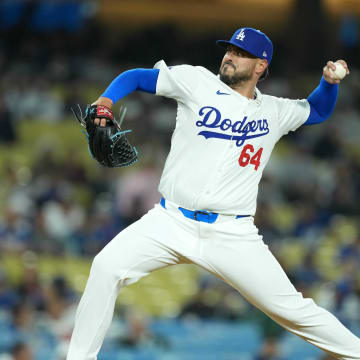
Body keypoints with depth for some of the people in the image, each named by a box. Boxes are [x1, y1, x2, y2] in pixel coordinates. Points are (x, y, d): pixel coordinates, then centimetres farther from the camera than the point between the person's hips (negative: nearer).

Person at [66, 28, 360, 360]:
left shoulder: (274, 111, 11)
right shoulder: (198, 81, 4)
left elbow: (318, 111, 29)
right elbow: (136, 77, 7)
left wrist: (329, 81, 9)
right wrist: (107, 100, -12)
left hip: (233, 235, 1)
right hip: (171, 221, -1)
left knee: (290, 308, -4)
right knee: (107, 267, -21)